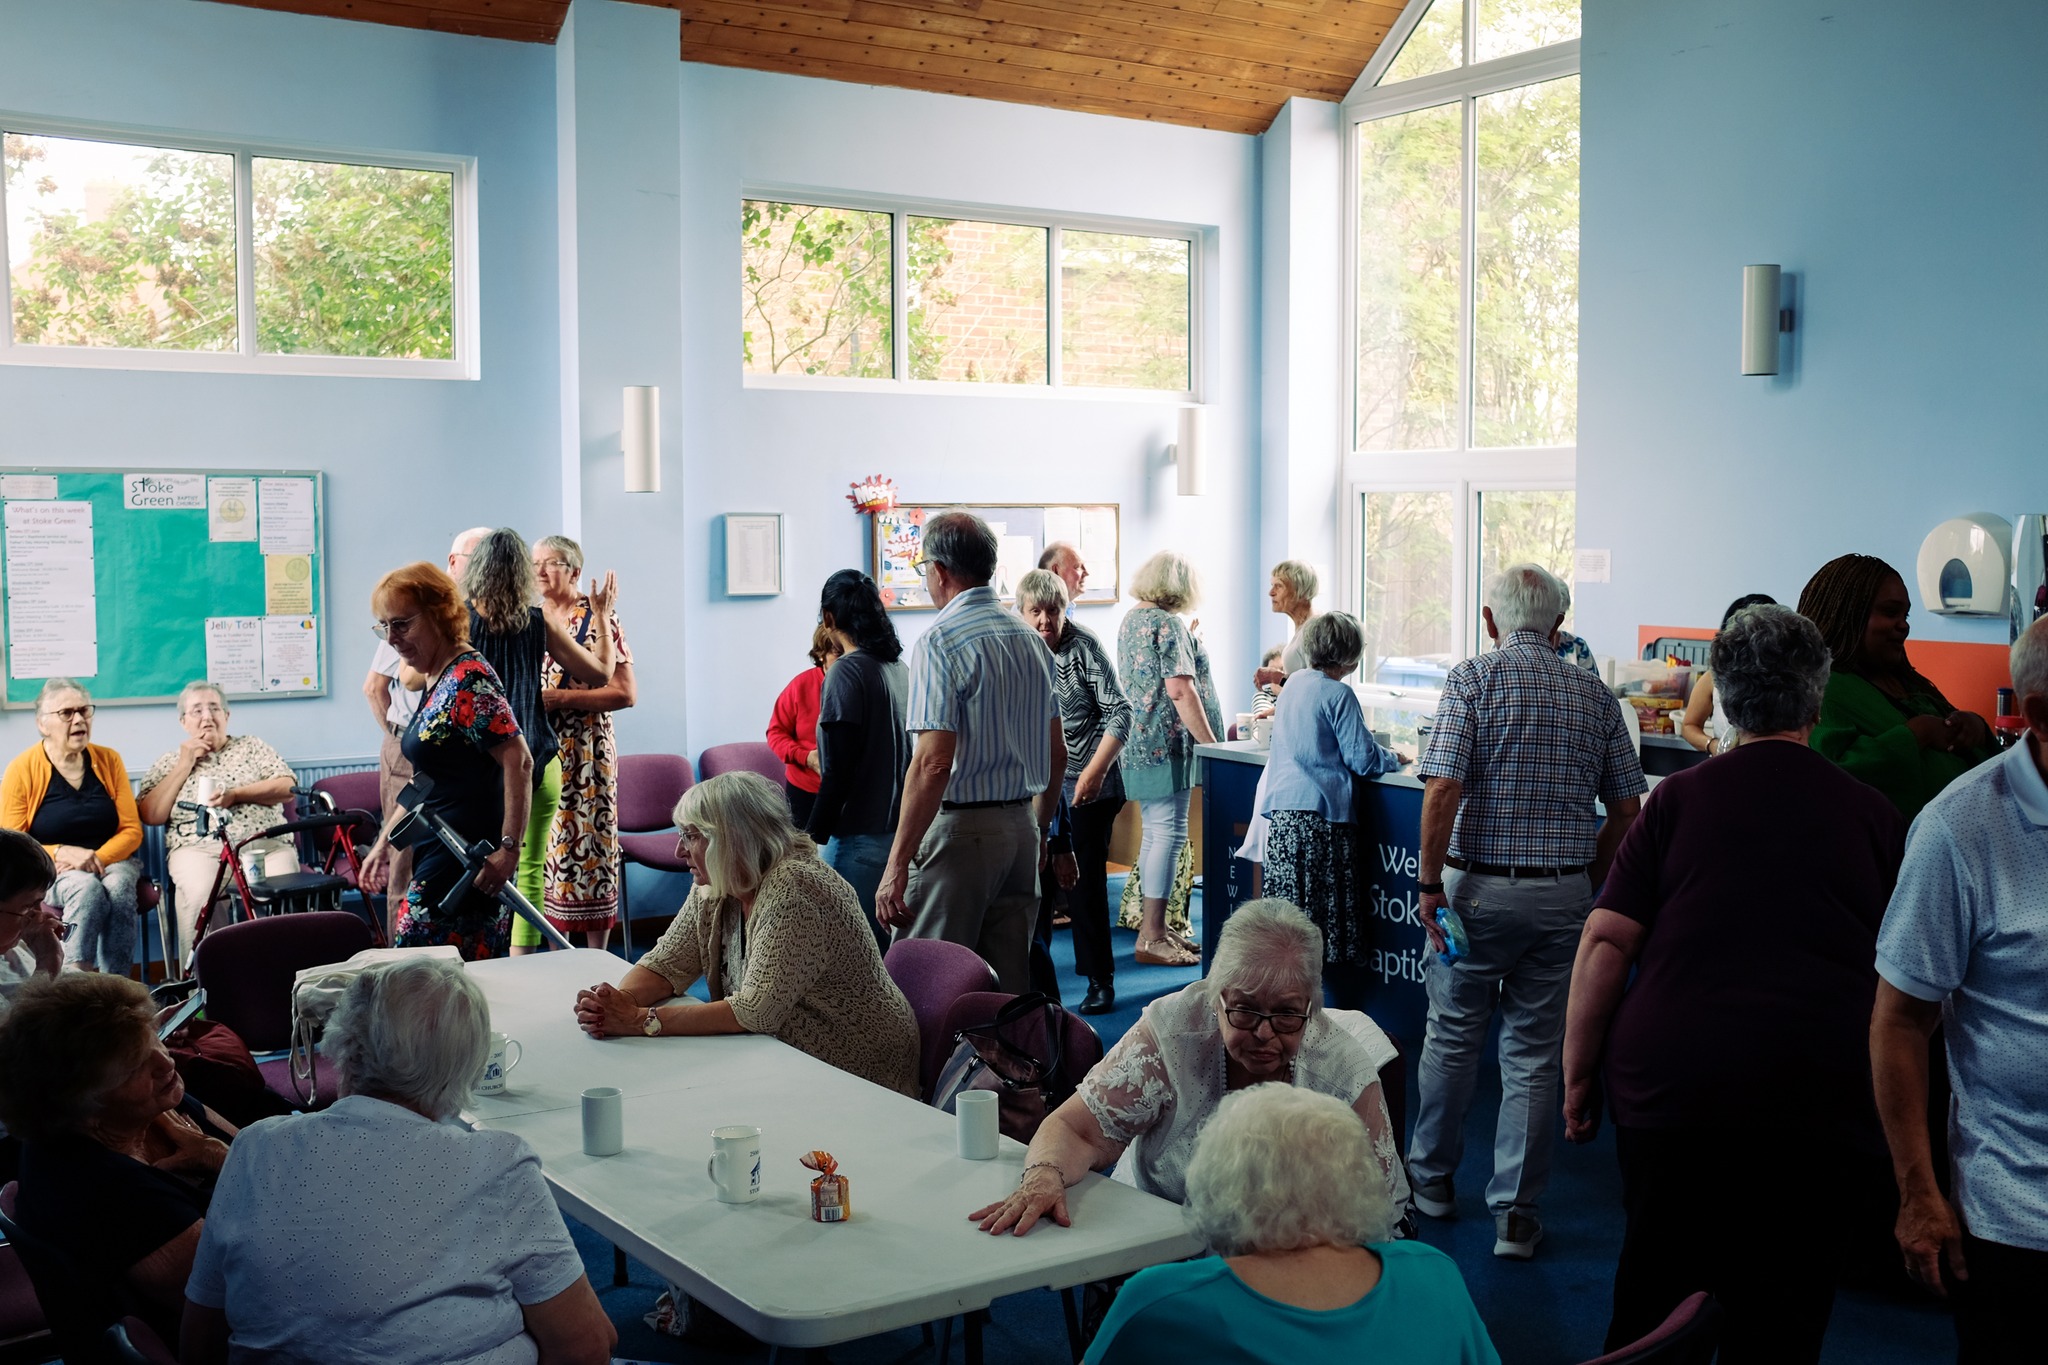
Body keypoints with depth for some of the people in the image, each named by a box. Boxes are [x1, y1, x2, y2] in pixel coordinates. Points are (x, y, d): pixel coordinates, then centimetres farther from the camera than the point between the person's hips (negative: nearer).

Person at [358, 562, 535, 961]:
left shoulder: (468, 679, -16)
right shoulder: (436, 680, 15)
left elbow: (519, 763, -23)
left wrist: (509, 849, -26)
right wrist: (385, 841, 24)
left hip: (466, 862, -10)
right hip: (438, 854, 10)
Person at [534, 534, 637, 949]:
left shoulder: (597, 618, -6)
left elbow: (626, 693, -13)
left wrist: (559, 698, -17)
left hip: (583, 753, -5)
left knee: (586, 847, -3)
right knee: (543, 851, 6)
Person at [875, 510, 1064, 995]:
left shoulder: (940, 641, -12)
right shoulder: (1031, 639, 12)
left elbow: (933, 763, -20)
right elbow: (1058, 753, 18)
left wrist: (896, 865, -18)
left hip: (961, 830, -8)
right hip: (1021, 827, 8)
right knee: (1009, 987, 12)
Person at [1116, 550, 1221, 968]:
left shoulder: (1130, 620, 15)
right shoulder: (1168, 624, -13)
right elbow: (1180, 690, -20)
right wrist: (1210, 742, -17)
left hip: (1138, 742, 10)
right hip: (1166, 742, -10)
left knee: (1154, 832, 14)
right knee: (1168, 832, -8)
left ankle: (1153, 928, 19)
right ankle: (1152, 938, -7)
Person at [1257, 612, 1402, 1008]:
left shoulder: (1294, 683, 13)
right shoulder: (1338, 696, -10)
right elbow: (1362, 758, -9)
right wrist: (1395, 759, 10)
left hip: (1280, 811, 7)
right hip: (1320, 813, -7)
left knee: (1286, 905, 7)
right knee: (1328, 909, 0)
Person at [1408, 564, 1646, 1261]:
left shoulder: (1473, 678, -6)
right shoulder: (1595, 694, 6)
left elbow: (1443, 789, -16)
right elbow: (1626, 809, 6)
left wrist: (1429, 882, -10)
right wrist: (1589, 884, 16)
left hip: (1479, 886, -3)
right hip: (1563, 893, 3)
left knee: (1452, 1036, 14)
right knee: (1535, 1052, 8)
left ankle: (1431, 1177, 29)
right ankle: (1516, 1214, 10)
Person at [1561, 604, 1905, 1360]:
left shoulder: (1680, 797, 1)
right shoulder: (1874, 815, 5)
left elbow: (1607, 940, -4)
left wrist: (1579, 1071, 4)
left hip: (1671, 1088, -1)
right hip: (1820, 1099, 1)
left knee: (1654, 1298, 13)